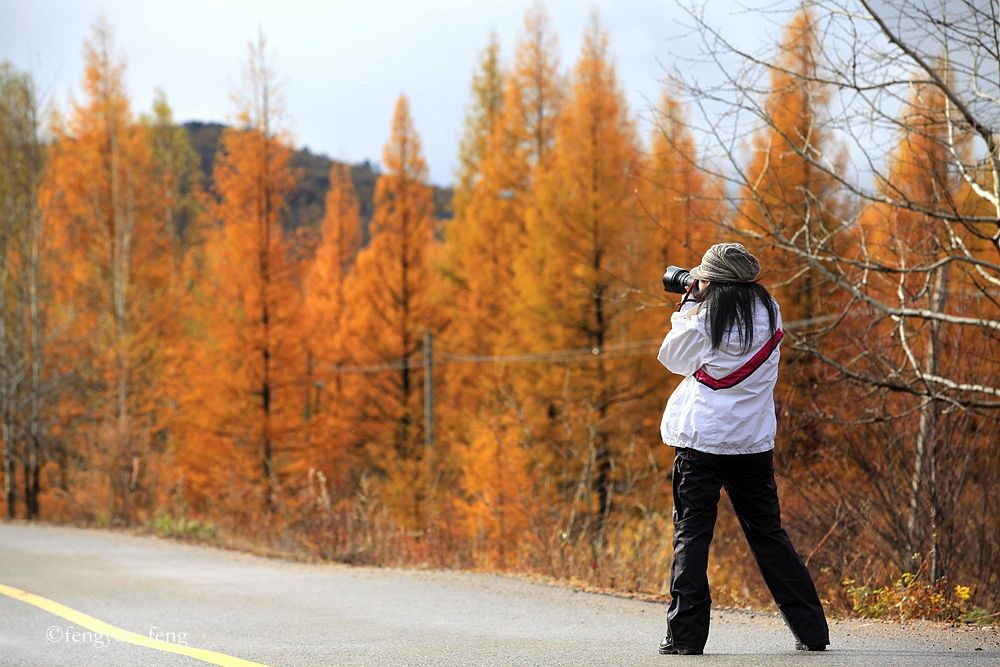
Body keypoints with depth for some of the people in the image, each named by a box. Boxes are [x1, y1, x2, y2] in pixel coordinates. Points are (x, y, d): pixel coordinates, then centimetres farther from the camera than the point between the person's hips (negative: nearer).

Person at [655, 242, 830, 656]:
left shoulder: (704, 319, -10)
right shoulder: (768, 312, 6)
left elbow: (672, 358, 6)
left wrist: (688, 307, 12)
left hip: (701, 442, -5)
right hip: (753, 441, 5)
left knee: (691, 536, 0)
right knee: (768, 534, 12)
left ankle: (685, 636, -4)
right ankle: (811, 630, 12)